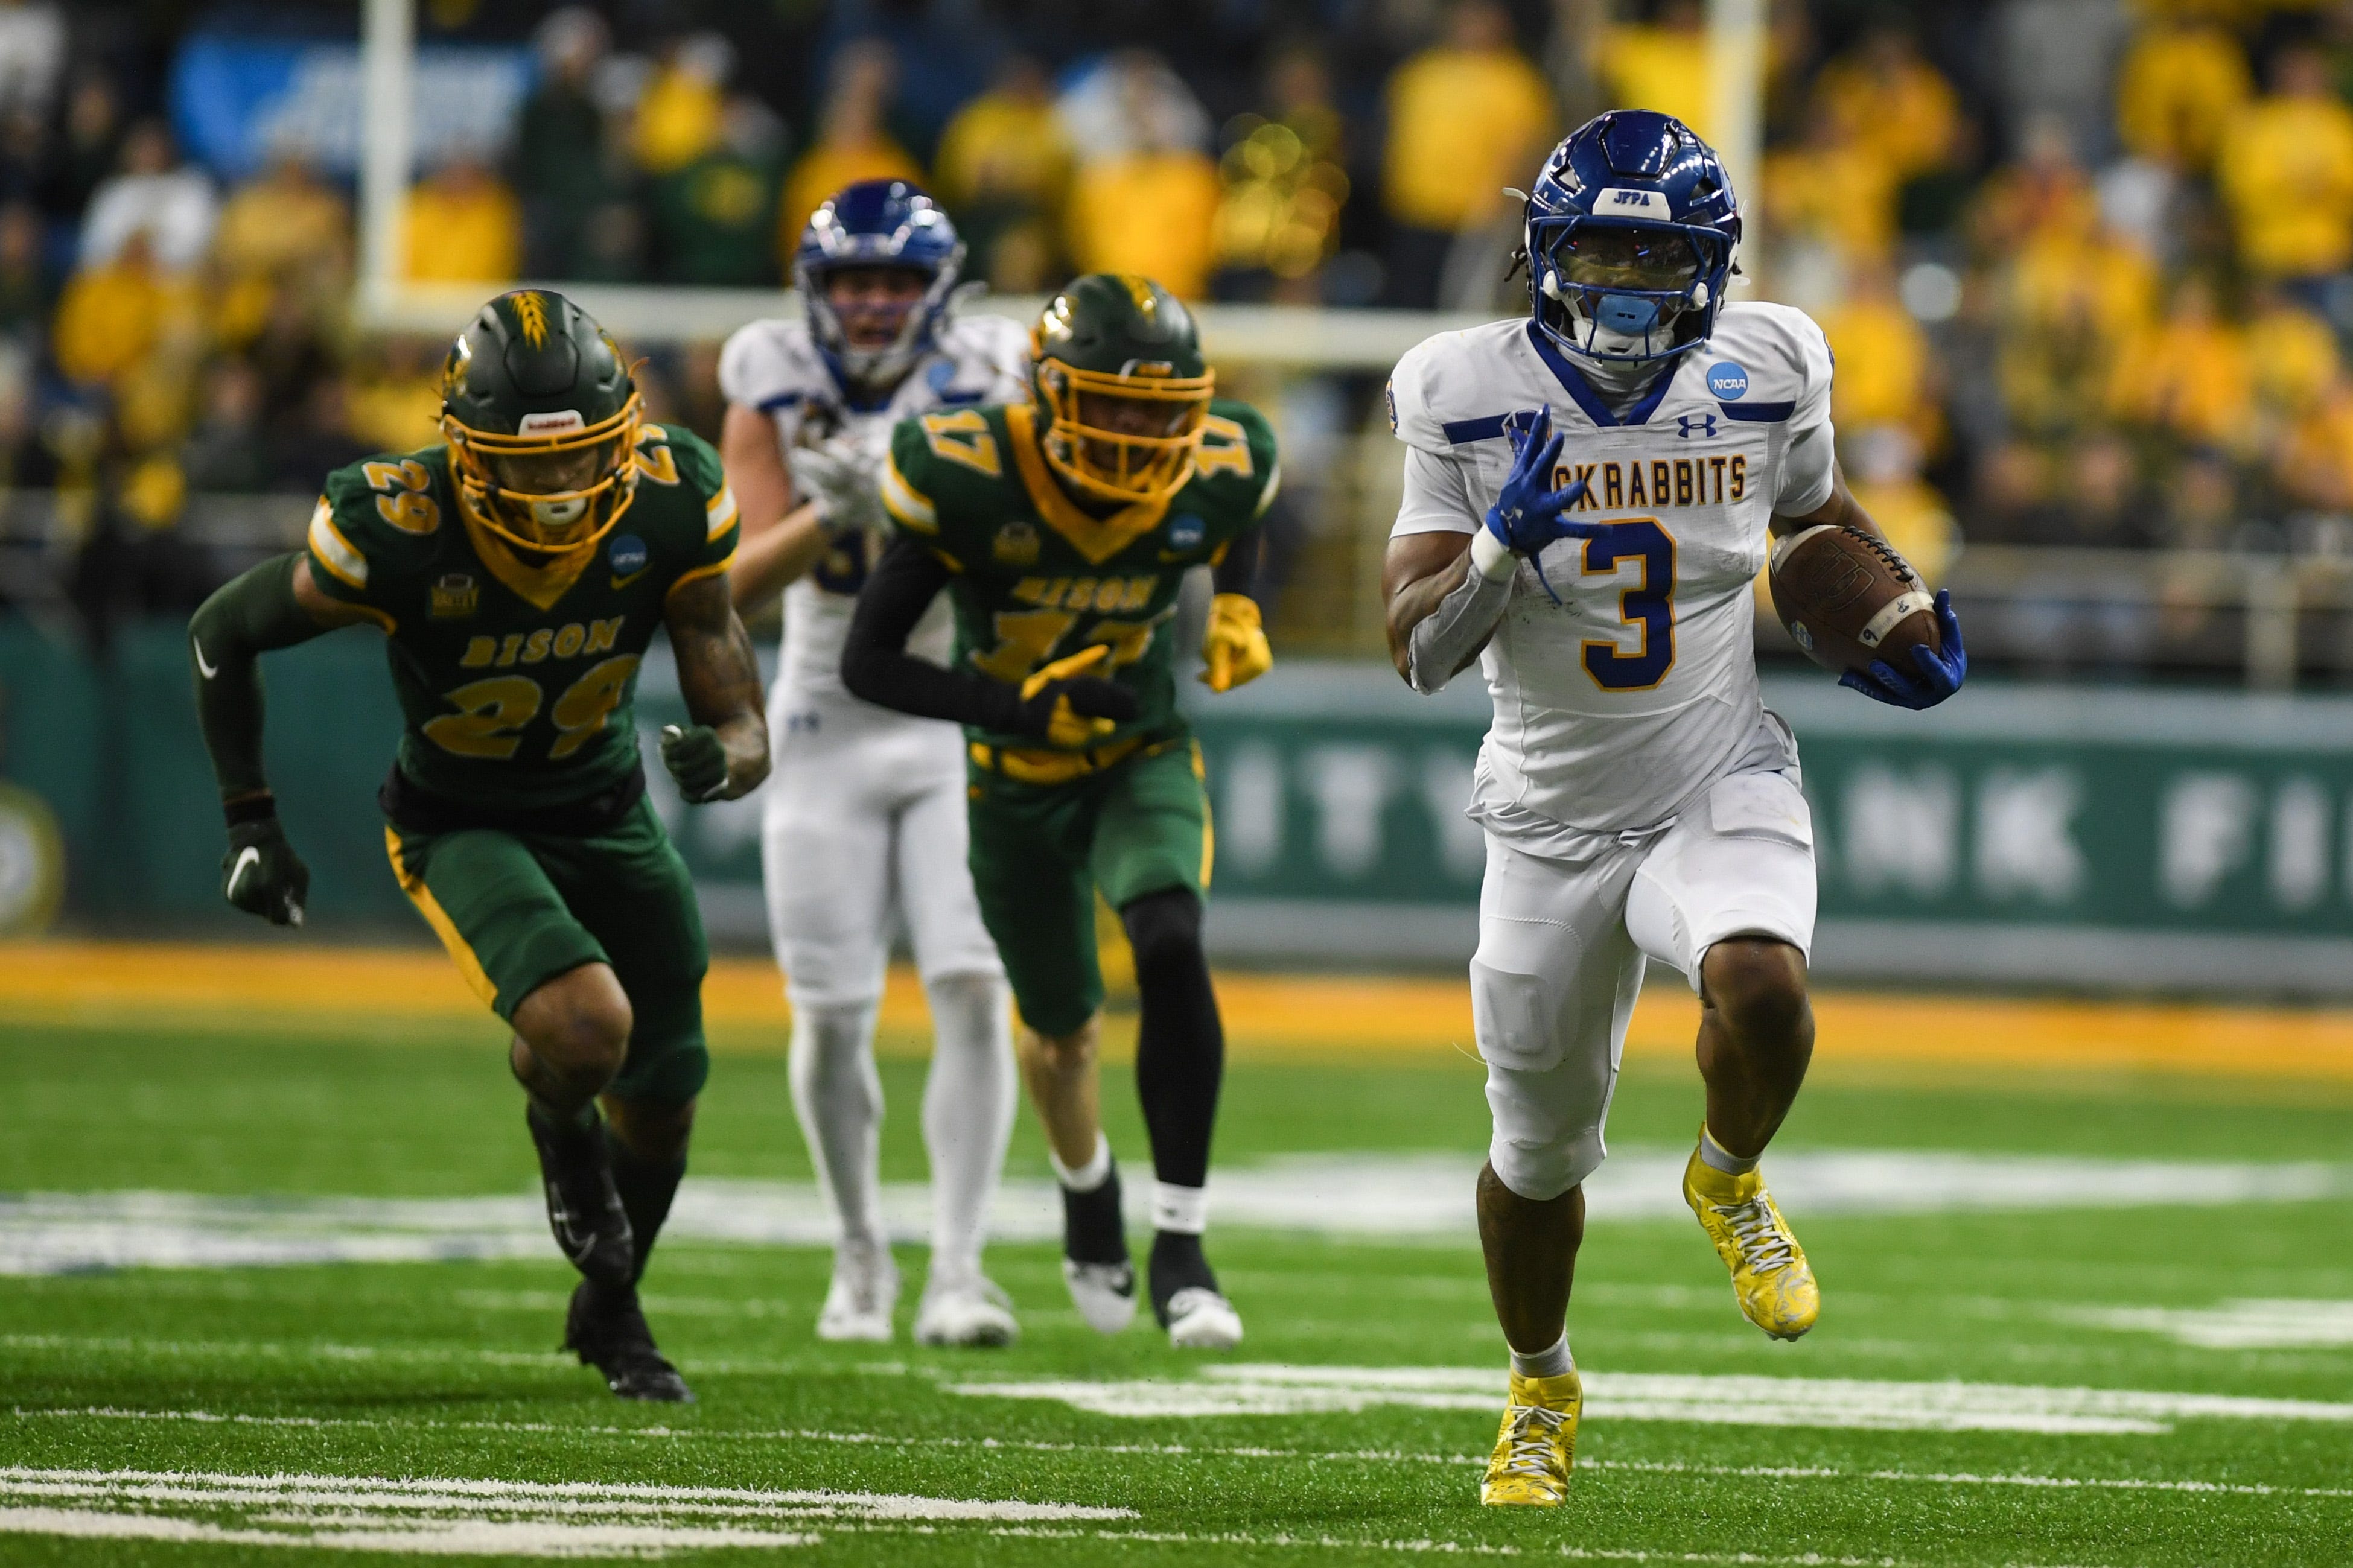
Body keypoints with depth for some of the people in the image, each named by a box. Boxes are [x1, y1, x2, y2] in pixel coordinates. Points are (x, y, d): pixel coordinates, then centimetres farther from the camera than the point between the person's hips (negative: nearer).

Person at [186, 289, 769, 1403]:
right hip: (462, 827, -4)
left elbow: (744, 729, -17)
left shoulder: (672, 511, -22)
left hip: (607, 810, 4)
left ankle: (610, 1309, 43)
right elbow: (223, 634, -12)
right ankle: (560, 1130, 11)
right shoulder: (396, 534, -30)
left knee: (664, 1093, 12)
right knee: (585, 1027, -29)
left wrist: (723, 756, -41)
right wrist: (250, 822, -10)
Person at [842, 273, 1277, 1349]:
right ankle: (1087, 1198, 51)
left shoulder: (1215, 477, -18)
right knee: (1063, 1028, 15)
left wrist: (1240, 614, -9)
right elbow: (867, 662, -22)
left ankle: (1182, 1246, -22)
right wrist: (1015, 710, -33)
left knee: (1172, 948, -28)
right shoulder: (969, 482, -28)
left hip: (1145, 756, 0)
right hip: (1019, 777, 0)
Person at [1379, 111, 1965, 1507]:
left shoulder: (1761, 380, -5)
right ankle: (1543, 1388, 41)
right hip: (1555, 823, 1)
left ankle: (1731, 1182, 1)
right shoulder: (1472, 399, -9)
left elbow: (1816, 509, 19)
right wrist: (1502, 544, -28)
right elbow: (1419, 650, -10)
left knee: (1760, 988, -33)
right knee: (1539, 1150, 11)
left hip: (1722, 790, 0)